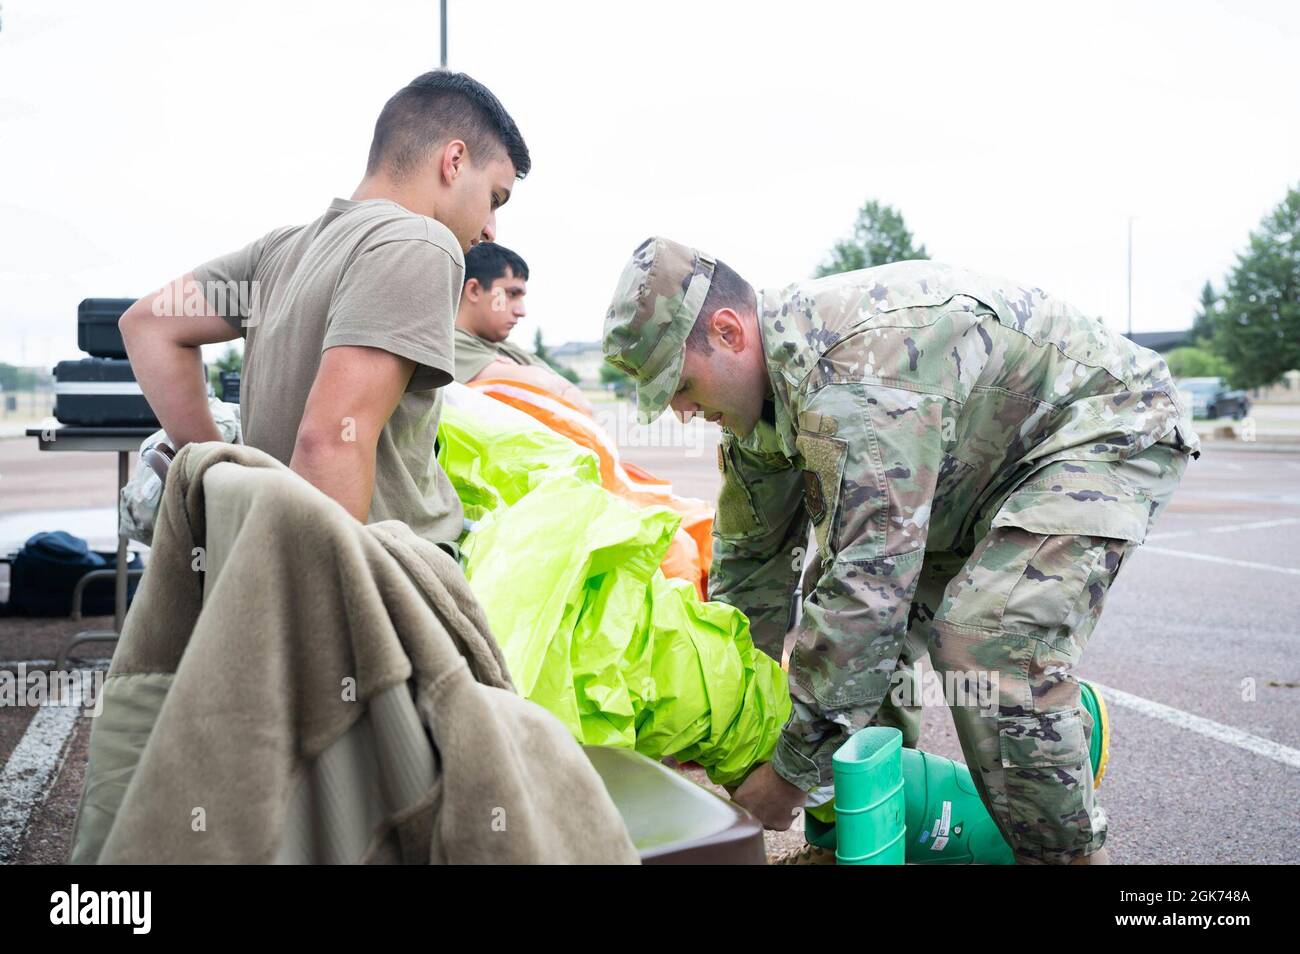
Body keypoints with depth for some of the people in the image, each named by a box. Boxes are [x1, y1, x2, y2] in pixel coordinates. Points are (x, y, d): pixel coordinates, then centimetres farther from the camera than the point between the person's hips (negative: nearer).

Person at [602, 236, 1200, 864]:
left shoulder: (853, 369, -38)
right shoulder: (764, 378, -6)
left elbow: (867, 582, -39)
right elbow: (750, 556, 2)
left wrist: (792, 771, -30)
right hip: (987, 460, 9)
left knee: (990, 639, -28)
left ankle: (1067, 851, -6)